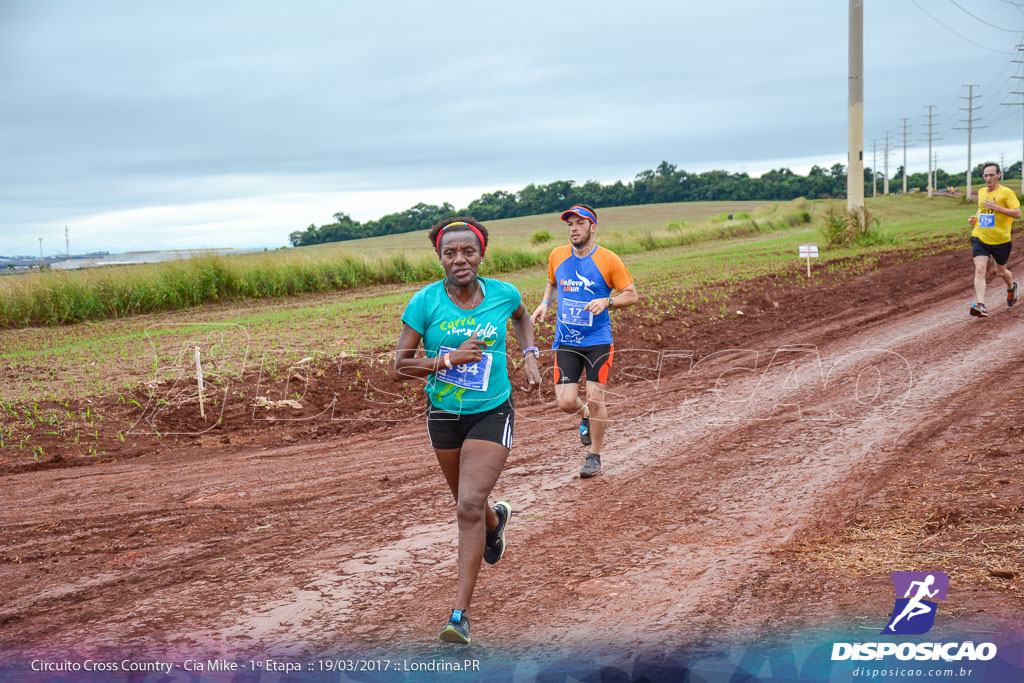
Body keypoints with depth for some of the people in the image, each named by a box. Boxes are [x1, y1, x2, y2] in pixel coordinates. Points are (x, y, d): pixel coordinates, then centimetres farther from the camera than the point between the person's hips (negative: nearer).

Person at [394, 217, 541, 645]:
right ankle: (496, 519, 60)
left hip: (491, 415, -2)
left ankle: (460, 614, -10)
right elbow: (401, 365, -11)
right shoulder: (425, 302, -13)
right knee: (467, 502, 21)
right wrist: (449, 359, -24)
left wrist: (529, 356, 5)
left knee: (469, 506, -15)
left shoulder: (503, 294, -8)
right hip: (444, 415, 2)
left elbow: (522, 317, 18)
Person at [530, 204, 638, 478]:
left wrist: (607, 301, -20)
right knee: (566, 402, -5)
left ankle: (594, 456, 16)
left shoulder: (608, 260, -7)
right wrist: (544, 304, 5)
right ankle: (585, 416, 33)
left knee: (595, 399, -5)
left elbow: (632, 295, -2)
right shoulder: (557, 256, 4)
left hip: (598, 340, -3)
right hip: (566, 342, 3)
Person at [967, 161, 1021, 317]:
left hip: (1000, 240, -3)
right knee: (979, 269, -15)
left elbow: (1018, 213, -16)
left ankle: (1011, 287, 50)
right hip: (979, 238, 3)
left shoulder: (1006, 193, -9)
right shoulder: (981, 192, 9)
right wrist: (975, 218, 7)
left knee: (1001, 272, 15)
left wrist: (996, 207, -24)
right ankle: (981, 306, -22)